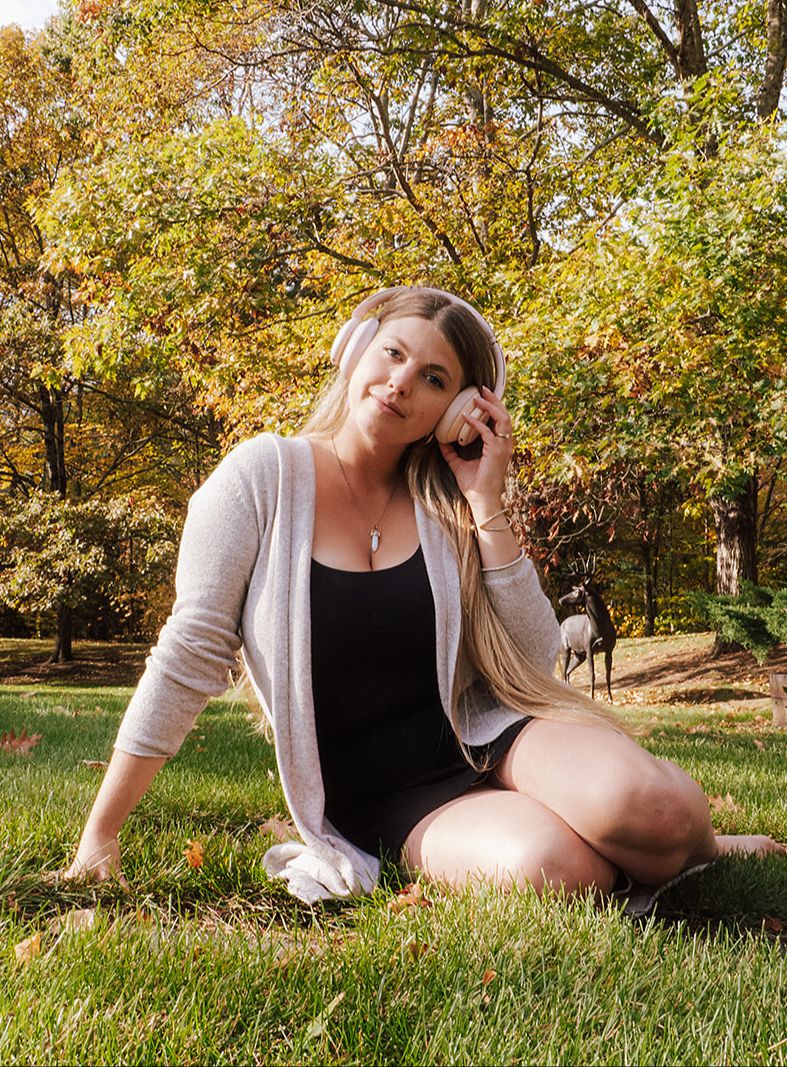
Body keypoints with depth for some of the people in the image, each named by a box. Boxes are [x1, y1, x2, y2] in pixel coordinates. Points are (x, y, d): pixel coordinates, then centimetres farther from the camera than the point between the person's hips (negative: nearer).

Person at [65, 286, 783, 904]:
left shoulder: (446, 504, 2)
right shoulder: (265, 477, -6)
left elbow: (533, 663, -4)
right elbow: (188, 658, -6)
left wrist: (487, 505, -11)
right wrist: (101, 835, -6)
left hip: (488, 735, 2)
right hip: (388, 802, -2)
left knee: (642, 806, -31)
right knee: (547, 867, -33)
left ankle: (690, 843, 5)